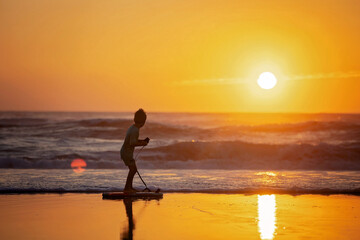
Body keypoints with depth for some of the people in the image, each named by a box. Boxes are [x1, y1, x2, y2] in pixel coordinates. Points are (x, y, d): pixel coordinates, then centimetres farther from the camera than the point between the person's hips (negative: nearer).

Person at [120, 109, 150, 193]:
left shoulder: (132, 127, 10)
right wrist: (142, 143, -15)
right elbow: (132, 143, -27)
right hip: (127, 152, -10)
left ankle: (130, 187, 23)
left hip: (125, 151, 10)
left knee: (133, 169, 16)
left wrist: (143, 141, 12)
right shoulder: (135, 130, -21)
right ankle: (127, 188, -7)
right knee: (133, 169, -9)